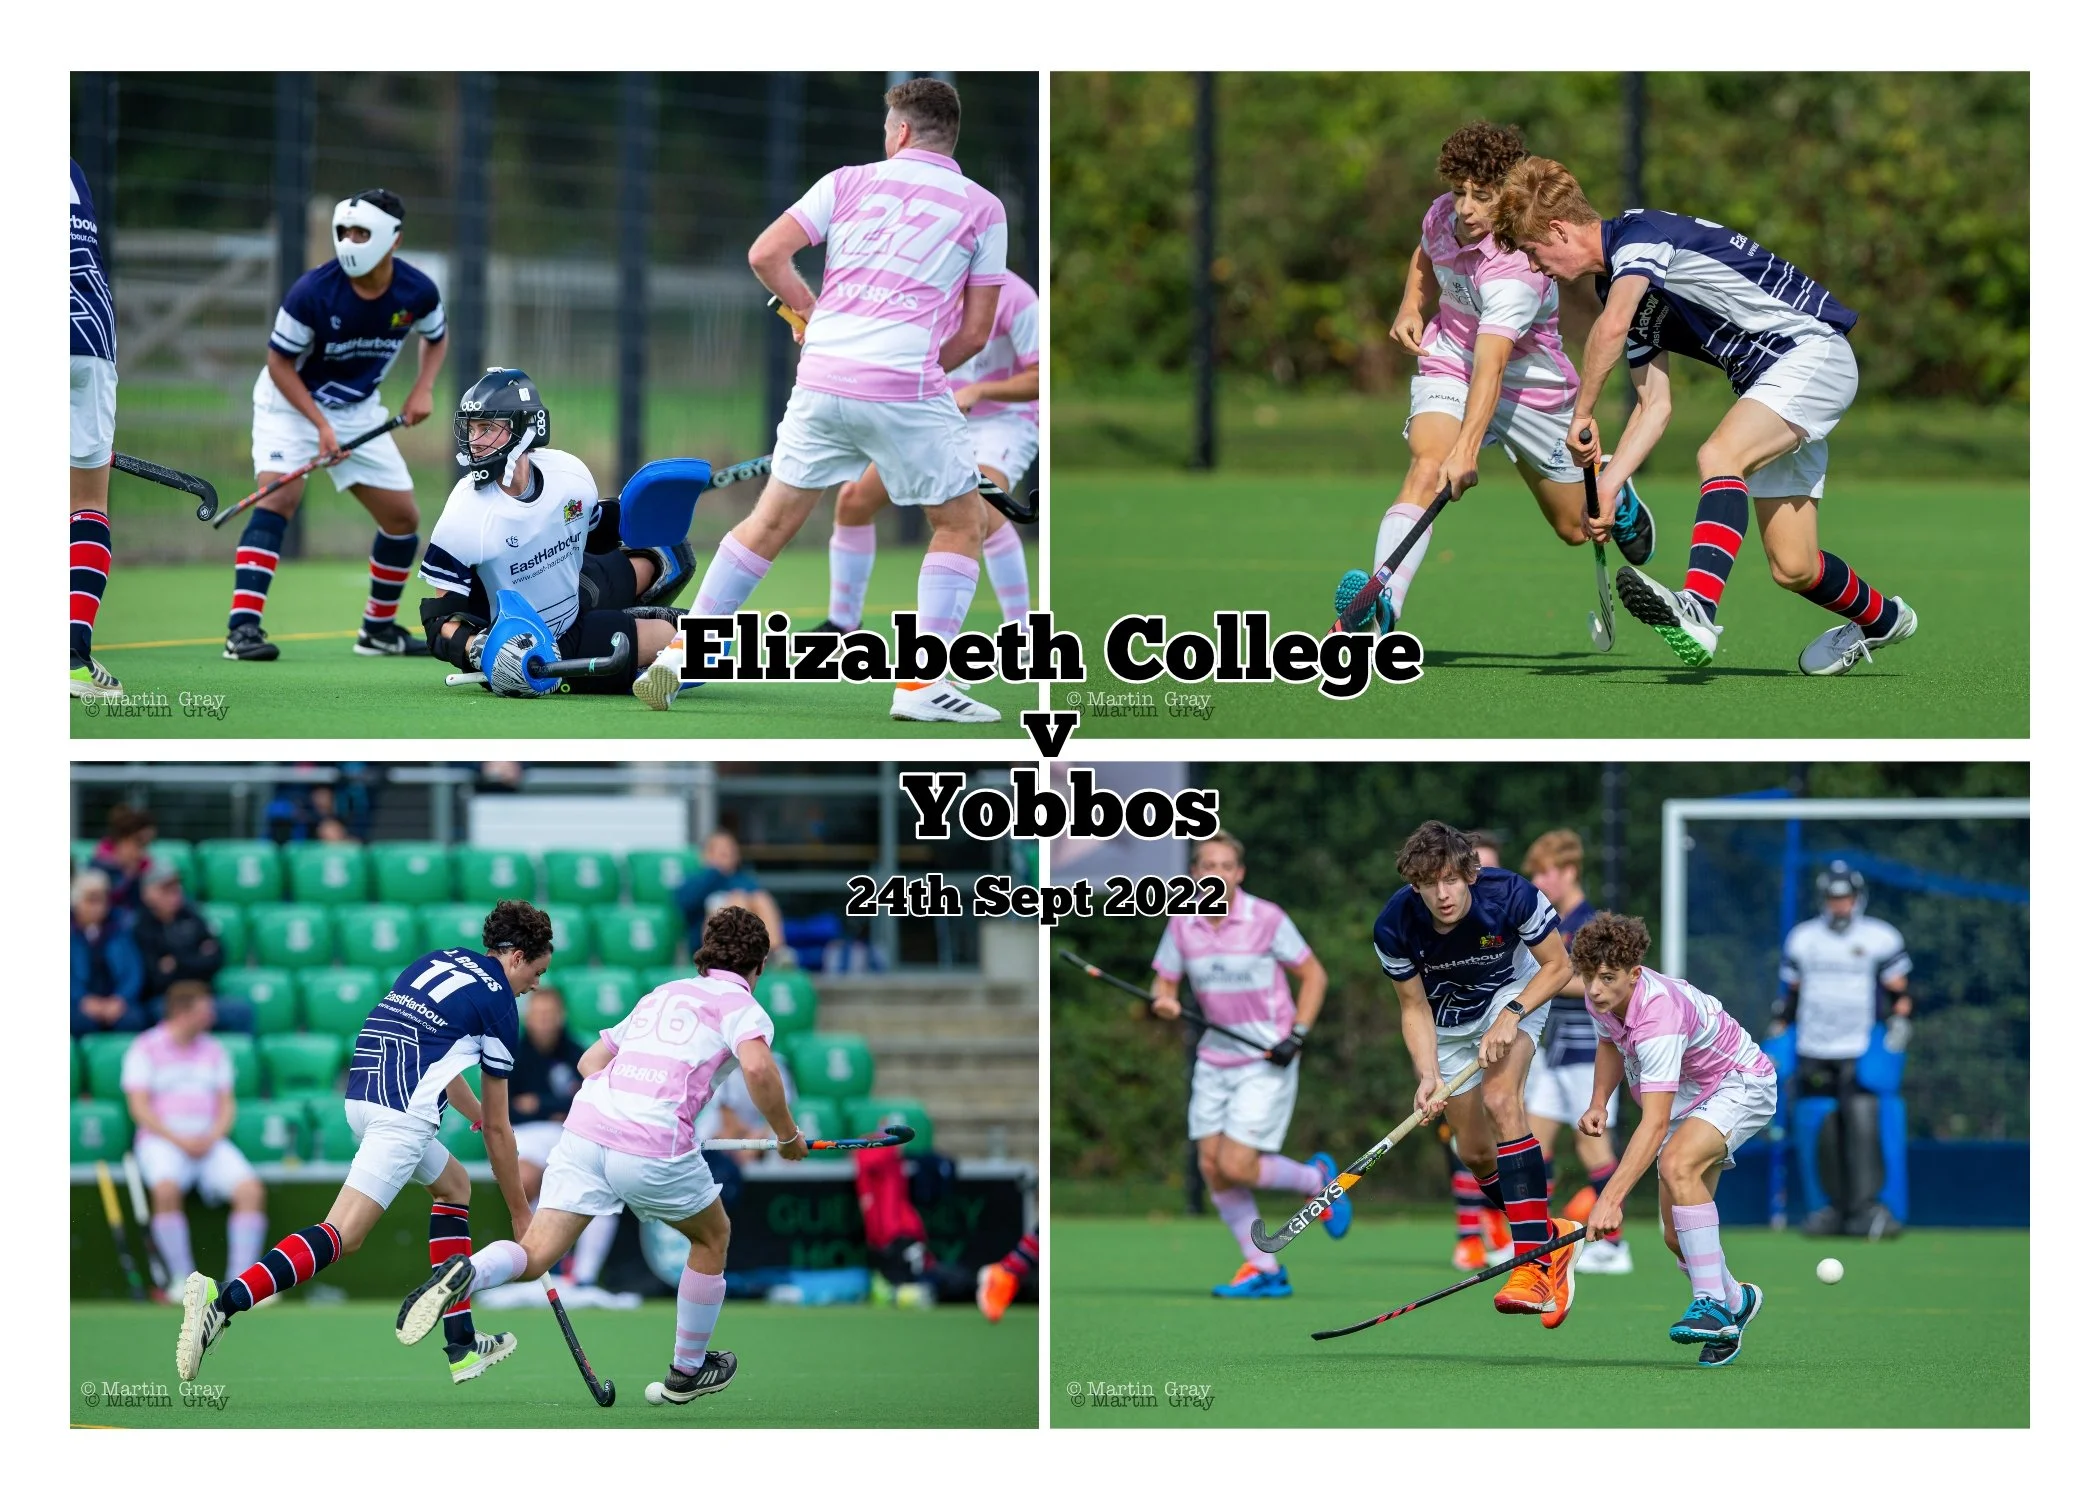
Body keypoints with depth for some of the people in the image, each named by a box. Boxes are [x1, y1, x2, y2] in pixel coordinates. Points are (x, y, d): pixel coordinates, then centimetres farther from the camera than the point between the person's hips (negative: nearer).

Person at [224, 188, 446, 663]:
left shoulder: (418, 292, -14)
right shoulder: (313, 292, -27)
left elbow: (435, 339, 9)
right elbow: (279, 362, -17)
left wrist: (423, 389, -9)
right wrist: (321, 424, -24)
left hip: (359, 409, 5)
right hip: (291, 401, -5)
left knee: (403, 518, 5)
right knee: (279, 497, -26)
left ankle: (379, 629, 25)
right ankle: (243, 627, -31)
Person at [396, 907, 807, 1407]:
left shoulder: (660, 995, 27)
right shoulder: (741, 1006, 7)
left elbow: (591, 1059, 31)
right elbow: (757, 1067, -13)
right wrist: (787, 1136, 0)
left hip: (586, 1125, 4)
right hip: (657, 1146, -4)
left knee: (533, 1256, 0)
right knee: (713, 1237, 24)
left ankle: (463, 1273, -33)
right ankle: (687, 1371, 33)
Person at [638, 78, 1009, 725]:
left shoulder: (850, 182, 11)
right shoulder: (983, 209, 6)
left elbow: (765, 255, 5)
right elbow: (975, 331, 6)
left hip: (822, 380, 3)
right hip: (908, 388, -3)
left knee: (772, 520, 16)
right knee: (961, 523, 11)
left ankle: (681, 654, 16)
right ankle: (922, 683, 0)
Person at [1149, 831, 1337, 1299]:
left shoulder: (1267, 919, -13)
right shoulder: (1182, 924, -1)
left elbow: (1313, 974, -4)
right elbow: (1164, 982, 8)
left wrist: (1297, 1036, -14)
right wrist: (1163, 1000, -16)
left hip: (1268, 1060, -5)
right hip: (1216, 1058, 5)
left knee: (1236, 1166, -13)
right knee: (1211, 1166, -1)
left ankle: (1317, 1179, 16)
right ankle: (1263, 1269, 10)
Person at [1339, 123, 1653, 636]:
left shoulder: (1516, 271, -34)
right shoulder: (1442, 215, -12)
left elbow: (1490, 368, -46)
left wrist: (1466, 449, -57)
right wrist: (1411, 307, -2)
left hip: (1532, 387, -3)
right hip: (1448, 367, 4)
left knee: (1575, 530, 14)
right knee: (1426, 468, -30)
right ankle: (1383, 604, -46)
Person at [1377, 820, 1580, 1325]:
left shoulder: (1511, 896, -32)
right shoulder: (1395, 928, -28)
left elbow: (1557, 966, -16)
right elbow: (1415, 1009, -14)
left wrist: (1511, 1016, -30)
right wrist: (1427, 1076, -28)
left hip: (1514, 995, -3)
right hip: (1449, 1020, 3)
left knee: (1500, 1098, -28)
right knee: (1475, 1152, 4)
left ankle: (1533, 1266, -33)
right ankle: (1549, 1236, 33)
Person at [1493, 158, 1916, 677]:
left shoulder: (1638, 234, -14)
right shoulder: (1624, 287, 14)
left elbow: (1611, 327, -33)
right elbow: (1654, 406, 11)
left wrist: (1582, 414, -24)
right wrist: (1605, 488, 1)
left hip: (1813, 348, -9)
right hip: (1770, 380, 9)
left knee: (1719, 455, -33)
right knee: (1791, 568, 8)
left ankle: (1698, 612, -51)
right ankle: (1882, 619, 37)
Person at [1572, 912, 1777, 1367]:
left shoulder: (1658, 1018, -38)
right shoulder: (1602, 998, -12)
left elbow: (1655, 1124, -43)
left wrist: (1611, 1199, -50)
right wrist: (1597, 1104, 0)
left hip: (1741, 1085, -8)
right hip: (1689, 1097, 8)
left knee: (1676, 1163, -37)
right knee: (1678, 1236, 1)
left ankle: (1712, 1304, -35)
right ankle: (1735, 1301, 32)